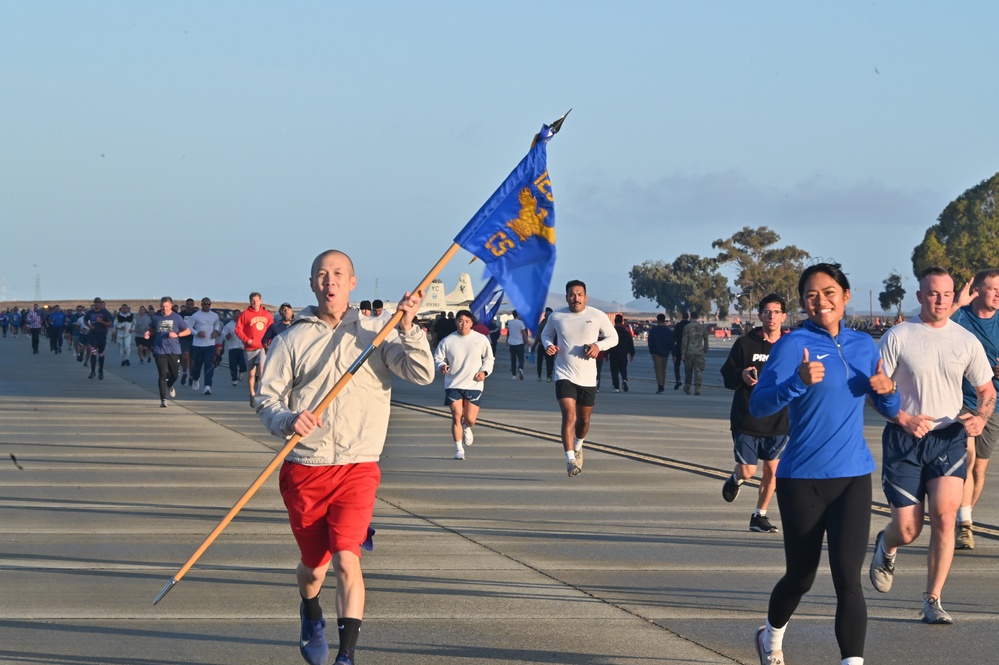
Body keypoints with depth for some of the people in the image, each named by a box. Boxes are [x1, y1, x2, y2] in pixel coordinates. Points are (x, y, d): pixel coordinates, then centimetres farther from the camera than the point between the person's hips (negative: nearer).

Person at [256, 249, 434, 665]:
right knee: (314, 565, 12)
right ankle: (311, 616, 46)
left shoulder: (374, 337, 6)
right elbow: (267, 401, 3)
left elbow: (421, 374, -7)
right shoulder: (292, 340, 6)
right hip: (304, 470, 1)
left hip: (357, 469, -1)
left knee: (346, 560, -17)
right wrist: (289, 421, -19)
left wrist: (407, 328, -21)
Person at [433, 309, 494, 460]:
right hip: (453, 385, 0)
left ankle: (466, 429, 35)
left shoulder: (481, 339, 1)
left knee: (470, 419, -4)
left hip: (474, 385, 0)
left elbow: (489, 358, 11)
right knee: (457, 417, -6)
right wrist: (441, 366, -17)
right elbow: (437, 359, 6)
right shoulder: (447, 341, -1)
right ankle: (458, 449, 8)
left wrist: (484, 371, -6)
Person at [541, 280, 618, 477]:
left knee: (584, 420, 13)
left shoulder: (597, 316, -2)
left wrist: (599, 346, -14)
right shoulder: (556, 317, 1)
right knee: (569, 416, -18)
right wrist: (548, 345, -5)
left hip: (588, 378, 1)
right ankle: (570, 459, -18)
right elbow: (546, 334, 18)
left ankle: (578, 446, 45)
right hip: (564, 375, -1)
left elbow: (613, 337, 6)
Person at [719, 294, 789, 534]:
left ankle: (760, 516, 18)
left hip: (778, 422, 2)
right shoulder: (745, 343, -3)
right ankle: (736, 478, 32)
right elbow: (726, 375, 1)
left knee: (772, 471, 2)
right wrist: (742, 375, -19)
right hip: (746, 421, -2)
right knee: (748, 471, -5)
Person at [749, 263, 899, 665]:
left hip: (852, 477, 2)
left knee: (847, 577, -11)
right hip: (803, 478, -2)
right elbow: (758, 406, -19)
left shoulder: (863, 345, 6)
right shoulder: (793, 345, -9)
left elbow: (889, 410, 16)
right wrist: (798, 382, -36)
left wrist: (887, 390, -7)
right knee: (801, 576, 13)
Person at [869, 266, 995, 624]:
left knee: (944, 517, -15)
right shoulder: (897, 337, -3)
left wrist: (980, 417, -6)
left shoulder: (967, 341, 5)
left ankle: (933, 601, -3)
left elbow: (986, 391, 15)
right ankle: (885, 547, 40)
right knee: (907, 530, 1)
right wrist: (903, 419, -17)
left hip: (950, 437, 1)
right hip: (904, 439, -1)